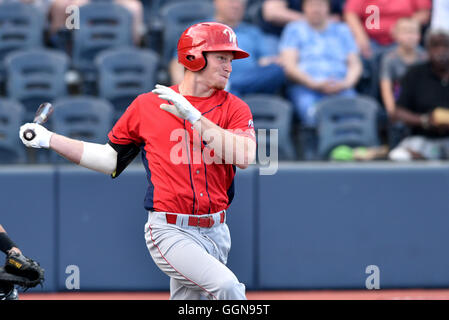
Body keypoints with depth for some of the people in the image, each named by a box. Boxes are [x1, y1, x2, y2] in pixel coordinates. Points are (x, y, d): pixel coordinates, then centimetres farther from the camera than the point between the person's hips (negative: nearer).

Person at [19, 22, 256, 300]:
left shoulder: (234, 108, 4)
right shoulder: (147, 105, 5)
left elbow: (244, 157, -15)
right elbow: (111, 159, 16)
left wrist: (193, 117, -19)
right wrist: (49, 139, 13)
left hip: (216, 233, 3)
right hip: (170, 232, -3)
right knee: (226, 285, -25)